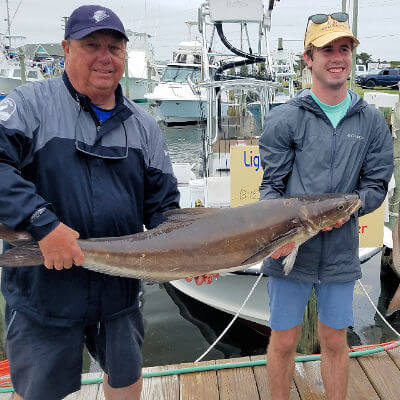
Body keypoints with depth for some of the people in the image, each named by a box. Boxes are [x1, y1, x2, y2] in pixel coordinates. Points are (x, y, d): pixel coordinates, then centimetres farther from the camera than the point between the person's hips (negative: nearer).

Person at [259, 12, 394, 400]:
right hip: (289, 251, -2)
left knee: (335, 342, 15)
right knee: (284, 341, 10)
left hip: (341, 253, 2)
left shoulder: (372, 121, 4)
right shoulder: (284, 118, -4)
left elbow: (376, 185, 5)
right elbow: (271, 186, -5)